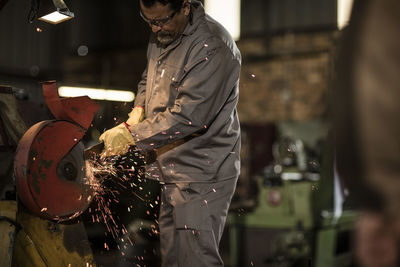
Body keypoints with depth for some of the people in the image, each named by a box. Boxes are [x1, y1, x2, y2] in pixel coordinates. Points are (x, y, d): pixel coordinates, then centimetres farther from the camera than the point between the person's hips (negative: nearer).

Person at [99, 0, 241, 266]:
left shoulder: (212, 47, -22)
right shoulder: (161, 35, 7)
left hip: (203, 176, -9)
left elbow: (187, 116, -27)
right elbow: (148, 78, 25)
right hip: (172, 173, 9)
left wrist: (130, 134, -21)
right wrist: (139, 110, 4)